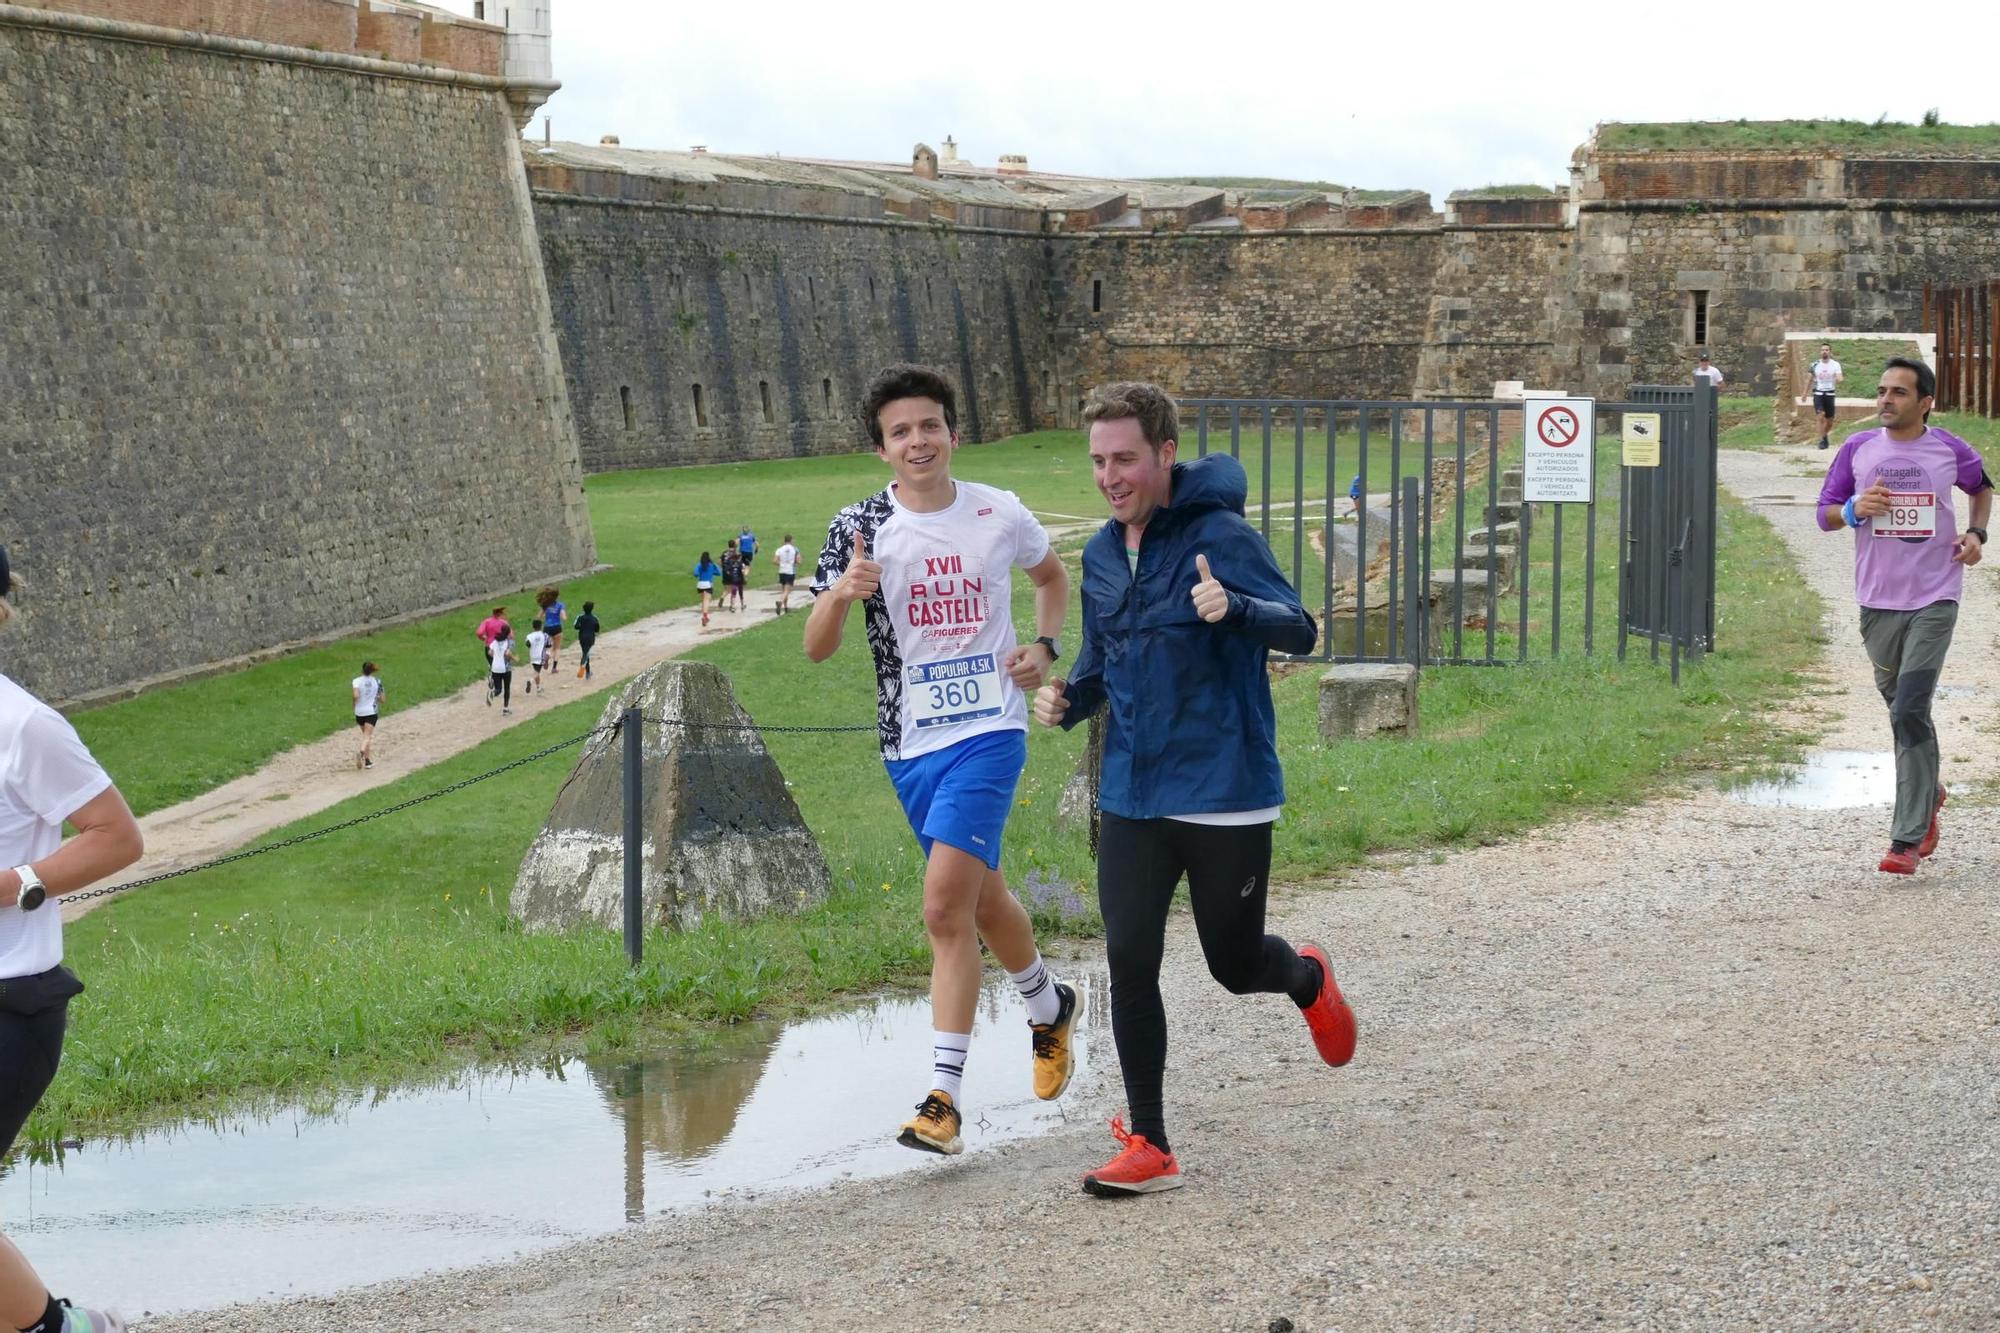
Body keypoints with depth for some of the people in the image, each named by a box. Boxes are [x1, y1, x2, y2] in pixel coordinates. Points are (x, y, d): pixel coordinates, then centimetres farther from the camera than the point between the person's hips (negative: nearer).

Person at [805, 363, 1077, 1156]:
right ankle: (1049, 1009, 44)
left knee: (947, 903, -17)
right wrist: (842, 594, -27)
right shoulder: (860, 528, -3)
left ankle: (944, 1098, -15)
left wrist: (1044, 646, 3)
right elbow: (816, 648, -7)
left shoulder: (1001, 515, -1)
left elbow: (1051, 575, 21)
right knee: (981, 900, 15)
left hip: (989, 729, -3)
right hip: (911, 742, 3)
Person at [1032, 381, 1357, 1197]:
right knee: (1129, 963, -4)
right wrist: (1068, 698, -1)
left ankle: (1308, 979, 44)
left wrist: (1234, 608, -42)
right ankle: (1149, 1147, 5)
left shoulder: (1221, 537, -12)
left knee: (1235, 966, 7)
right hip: (1132, 799, 5)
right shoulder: (1101, 554, 8)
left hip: (1226, 793, -5)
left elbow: (1299, 631, -21)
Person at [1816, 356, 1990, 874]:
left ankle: (1908, 837, -12)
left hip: (1934, 599, -3)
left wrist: (1976, 532, 4)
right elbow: (1825, 514, 7)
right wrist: (1855, 509, -14)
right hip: (1878, 599, 3)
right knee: (1900, 709, 16)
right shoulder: (1857, 449, 2)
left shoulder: (1950, 450, 0)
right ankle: (1929, 792, 44)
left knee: (1910, 712, -14)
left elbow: (1982, 487, 21)